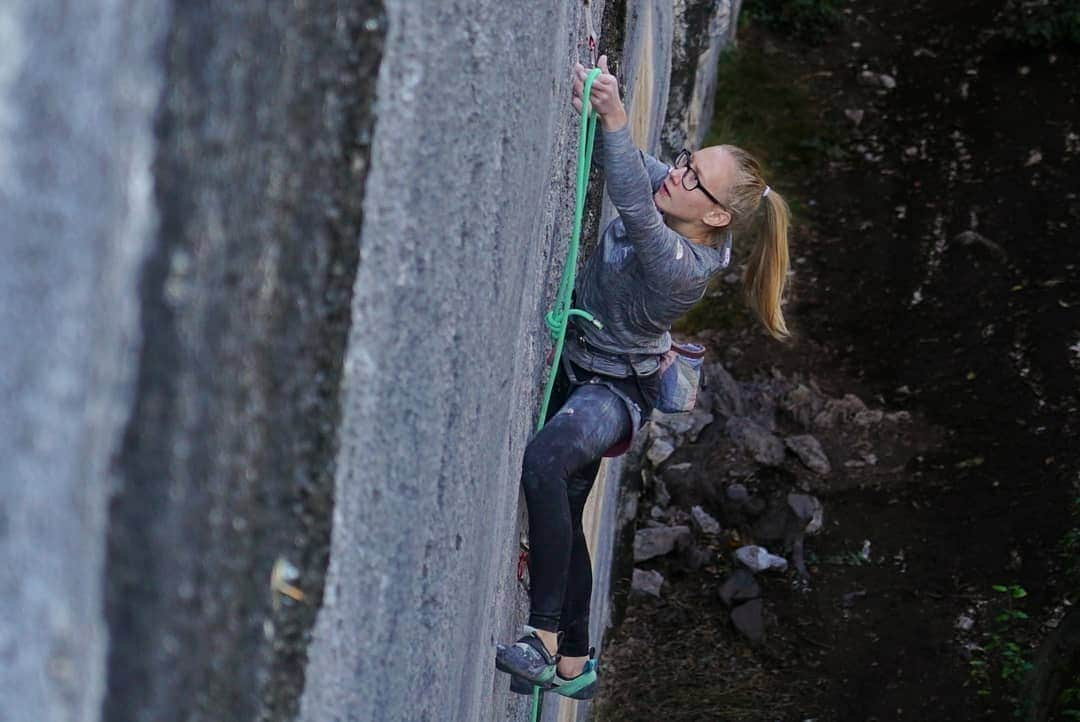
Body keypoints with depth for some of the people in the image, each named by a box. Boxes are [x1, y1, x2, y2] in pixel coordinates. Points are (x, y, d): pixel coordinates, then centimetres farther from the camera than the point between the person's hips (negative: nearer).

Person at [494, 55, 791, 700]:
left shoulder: (682, 265, -32)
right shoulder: (669, 200, -10)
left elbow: (634, 207, -47)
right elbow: (632, 162, 3)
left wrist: (614, 116, -55)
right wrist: (594, 100, -16)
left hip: (615, 388, -9)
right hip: (579, 364, 9)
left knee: (544, 461, -37)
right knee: (565, 514, 15)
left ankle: (546, 640, -31)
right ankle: (575, 664, 29)